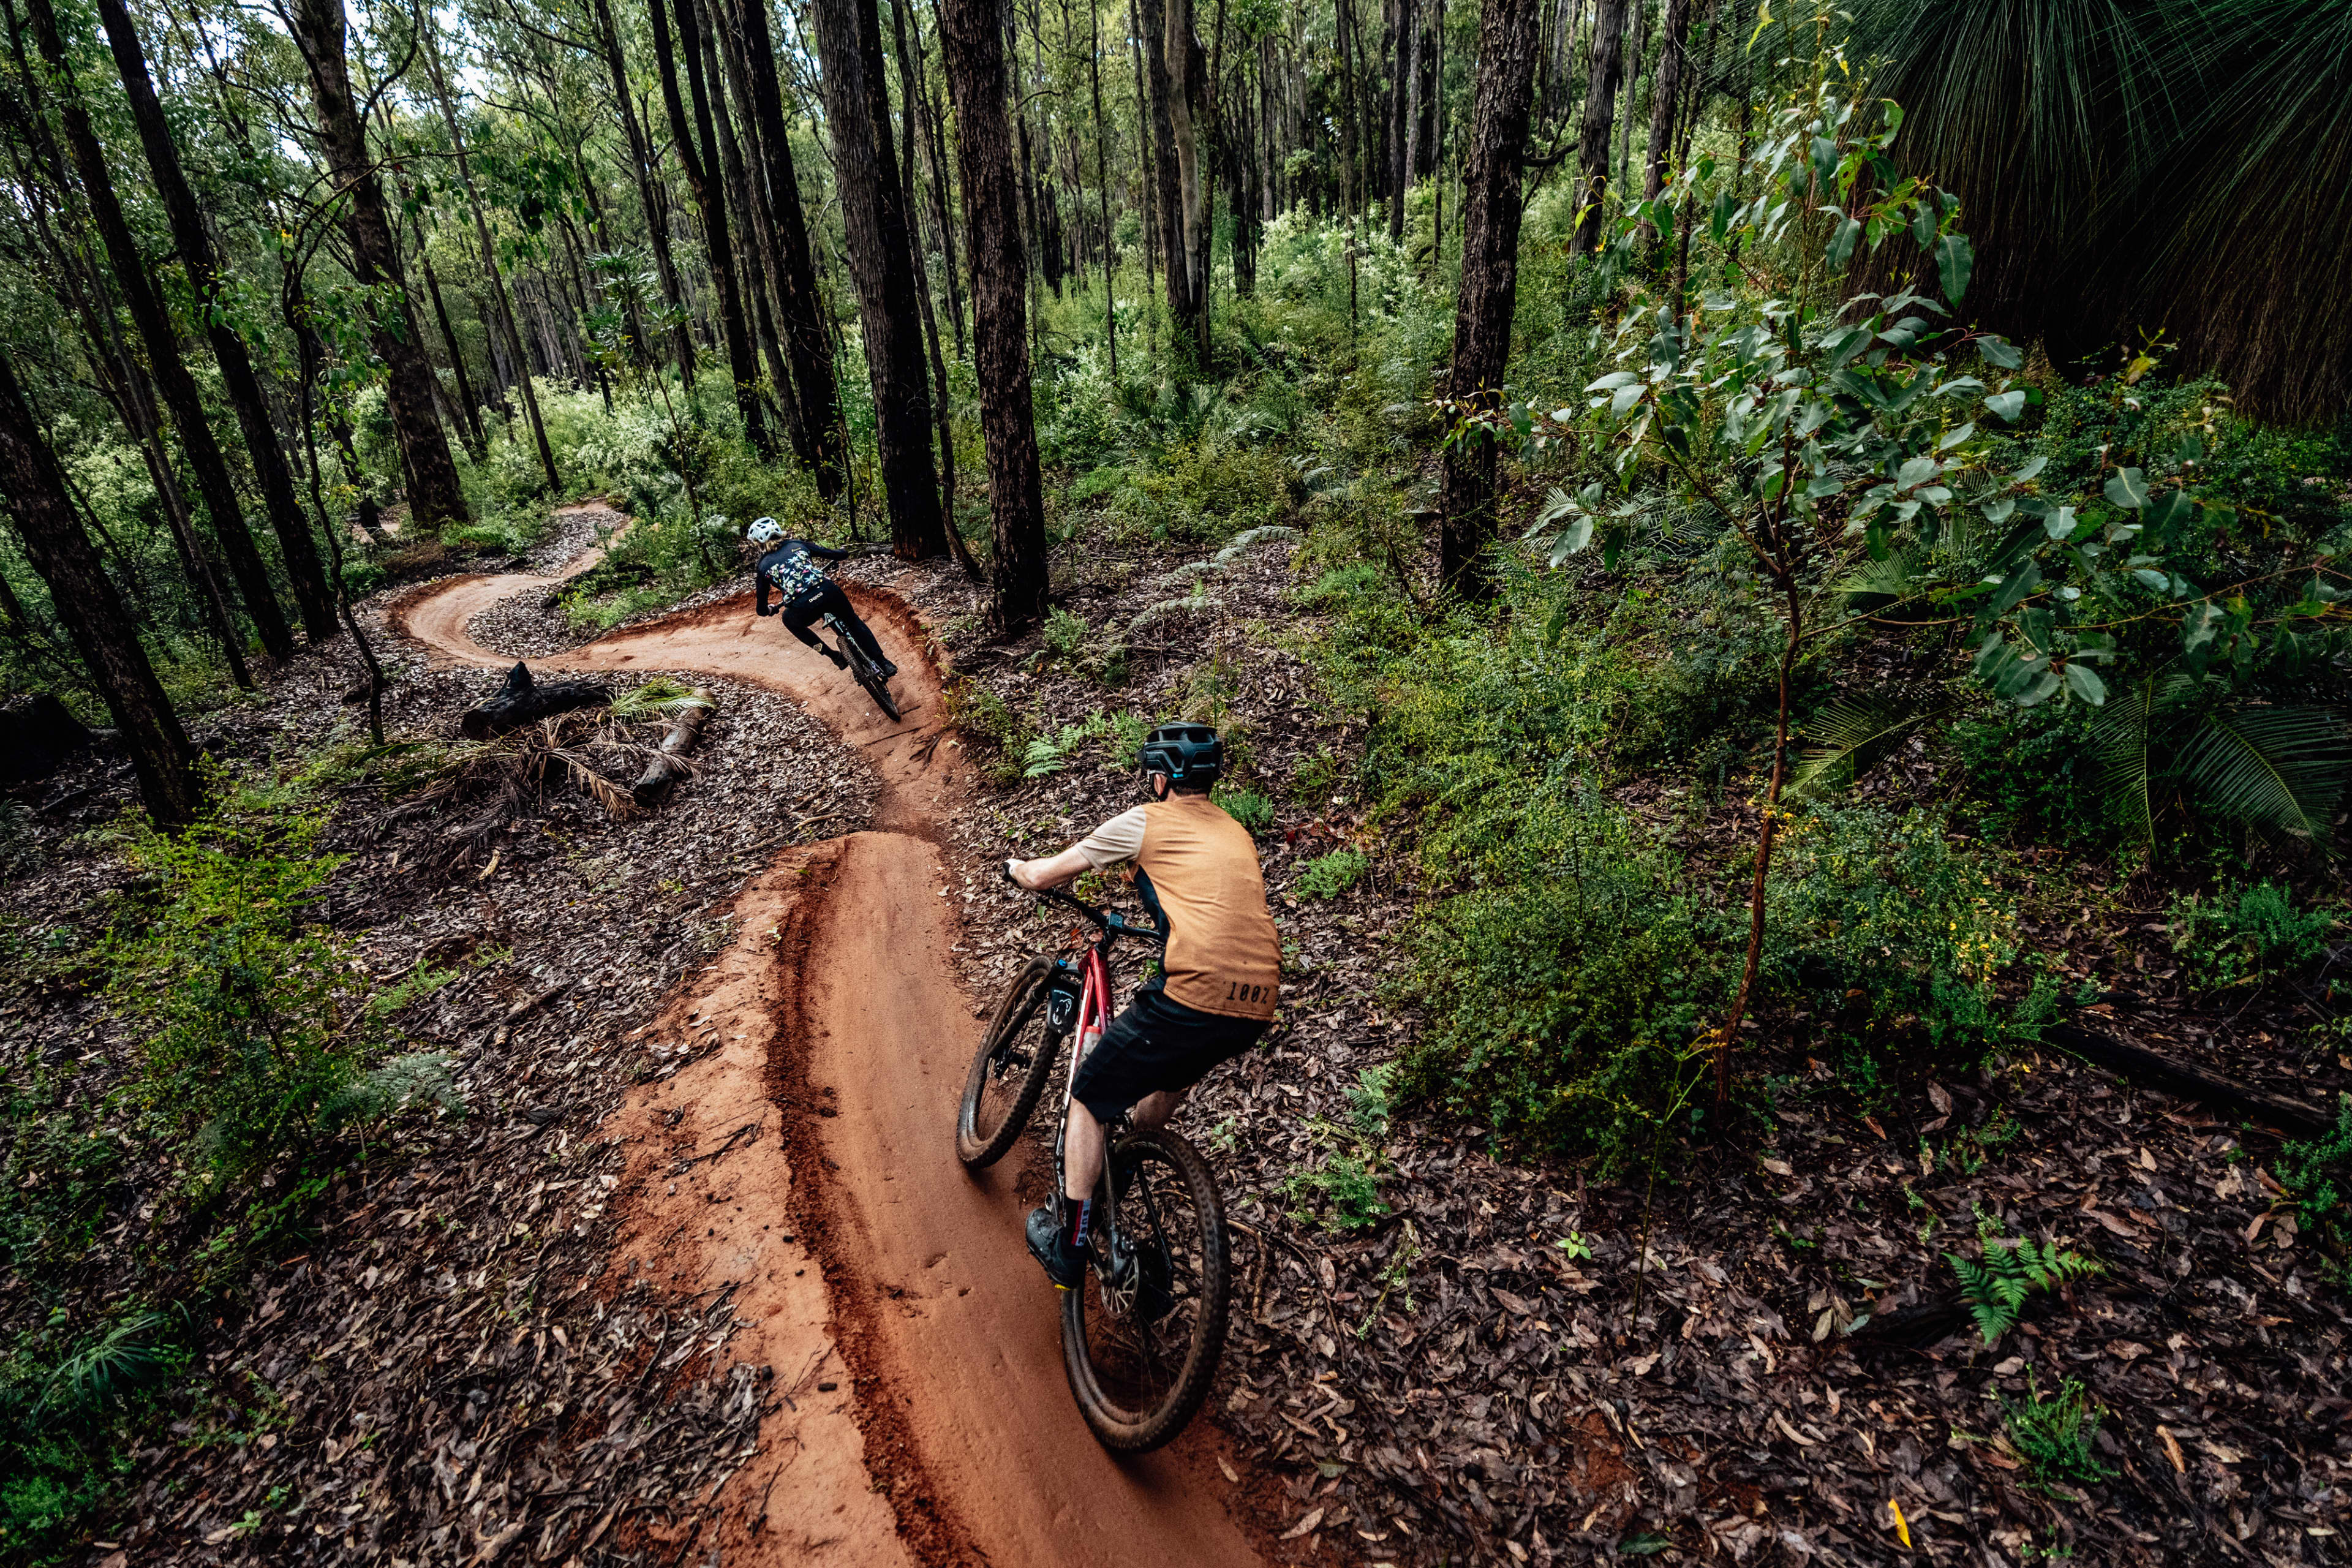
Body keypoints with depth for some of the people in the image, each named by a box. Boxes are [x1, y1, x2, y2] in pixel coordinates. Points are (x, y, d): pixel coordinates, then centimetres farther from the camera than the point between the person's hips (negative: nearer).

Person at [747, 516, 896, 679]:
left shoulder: (763, 568, 18)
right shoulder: (797, 544, 20)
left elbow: (761, 610, 22)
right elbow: (841, 555, 20)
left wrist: (771, 609, 46)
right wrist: (842, 553, 44)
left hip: (803, 611, -2)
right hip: (829, 593, 2)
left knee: (789, 620, 35)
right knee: (853, 622, 33)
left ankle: (834, 656, 27)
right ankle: (884, 663, 24)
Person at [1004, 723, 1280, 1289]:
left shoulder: (1146, 821, 5)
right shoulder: (1235, 832, 23)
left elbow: (1042, 876, 11)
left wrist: (1016, 867, 32)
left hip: (1194, 995, -6)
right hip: (1256, 1008, 7)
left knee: (1089, 1097, 14)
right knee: (1171, 1075, 36)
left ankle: (1069, 1245, 19)